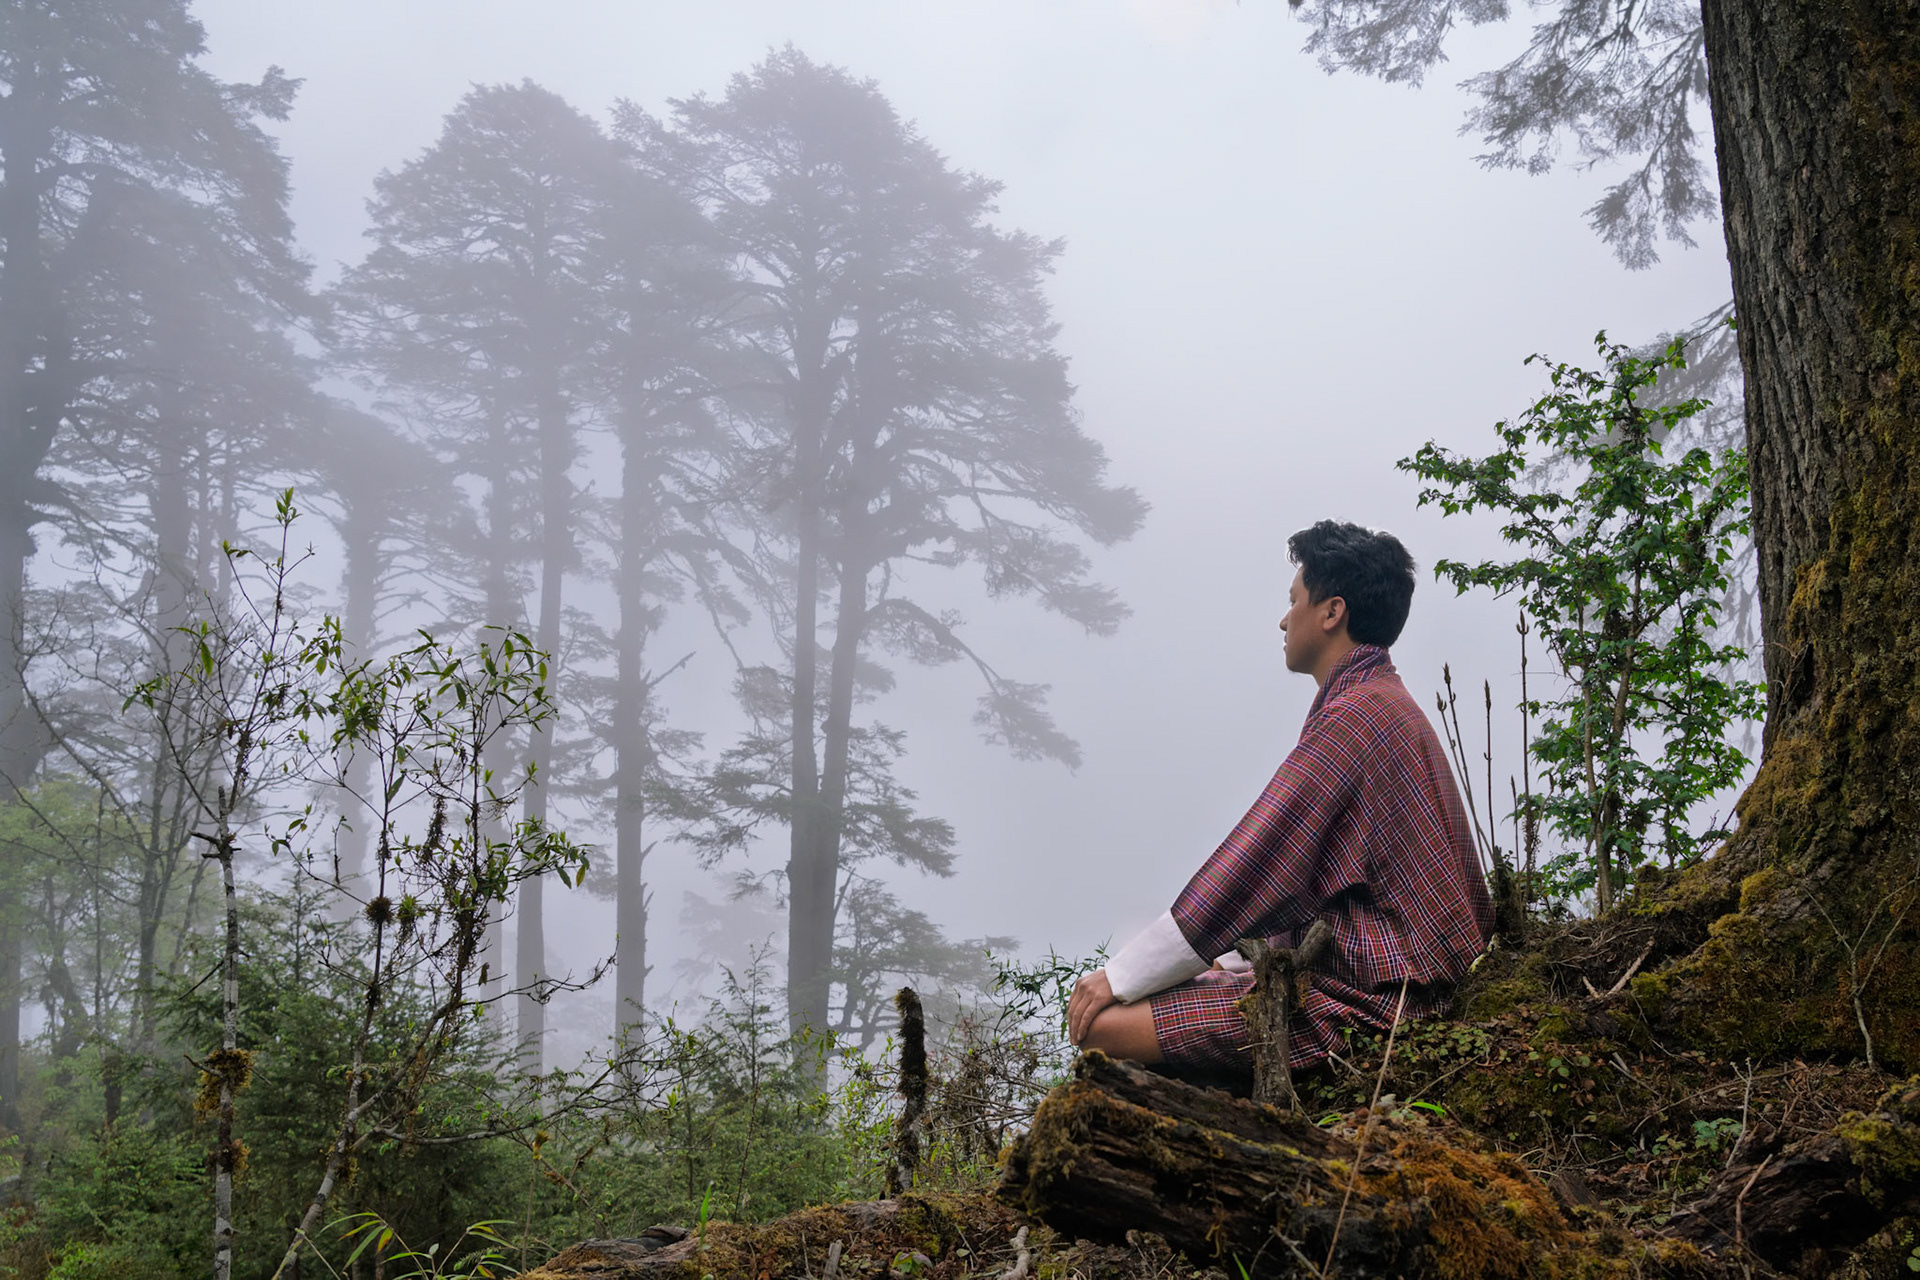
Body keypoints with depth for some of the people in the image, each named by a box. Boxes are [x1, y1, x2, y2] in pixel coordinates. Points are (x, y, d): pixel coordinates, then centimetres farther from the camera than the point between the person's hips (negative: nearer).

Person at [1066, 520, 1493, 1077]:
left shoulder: (1354, 719, -17)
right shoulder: (1386, 704, 18)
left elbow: (1248, 873, -18)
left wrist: (1120, 977, -10)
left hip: (1361, 1005, -11)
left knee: (1102, 1023, -17)